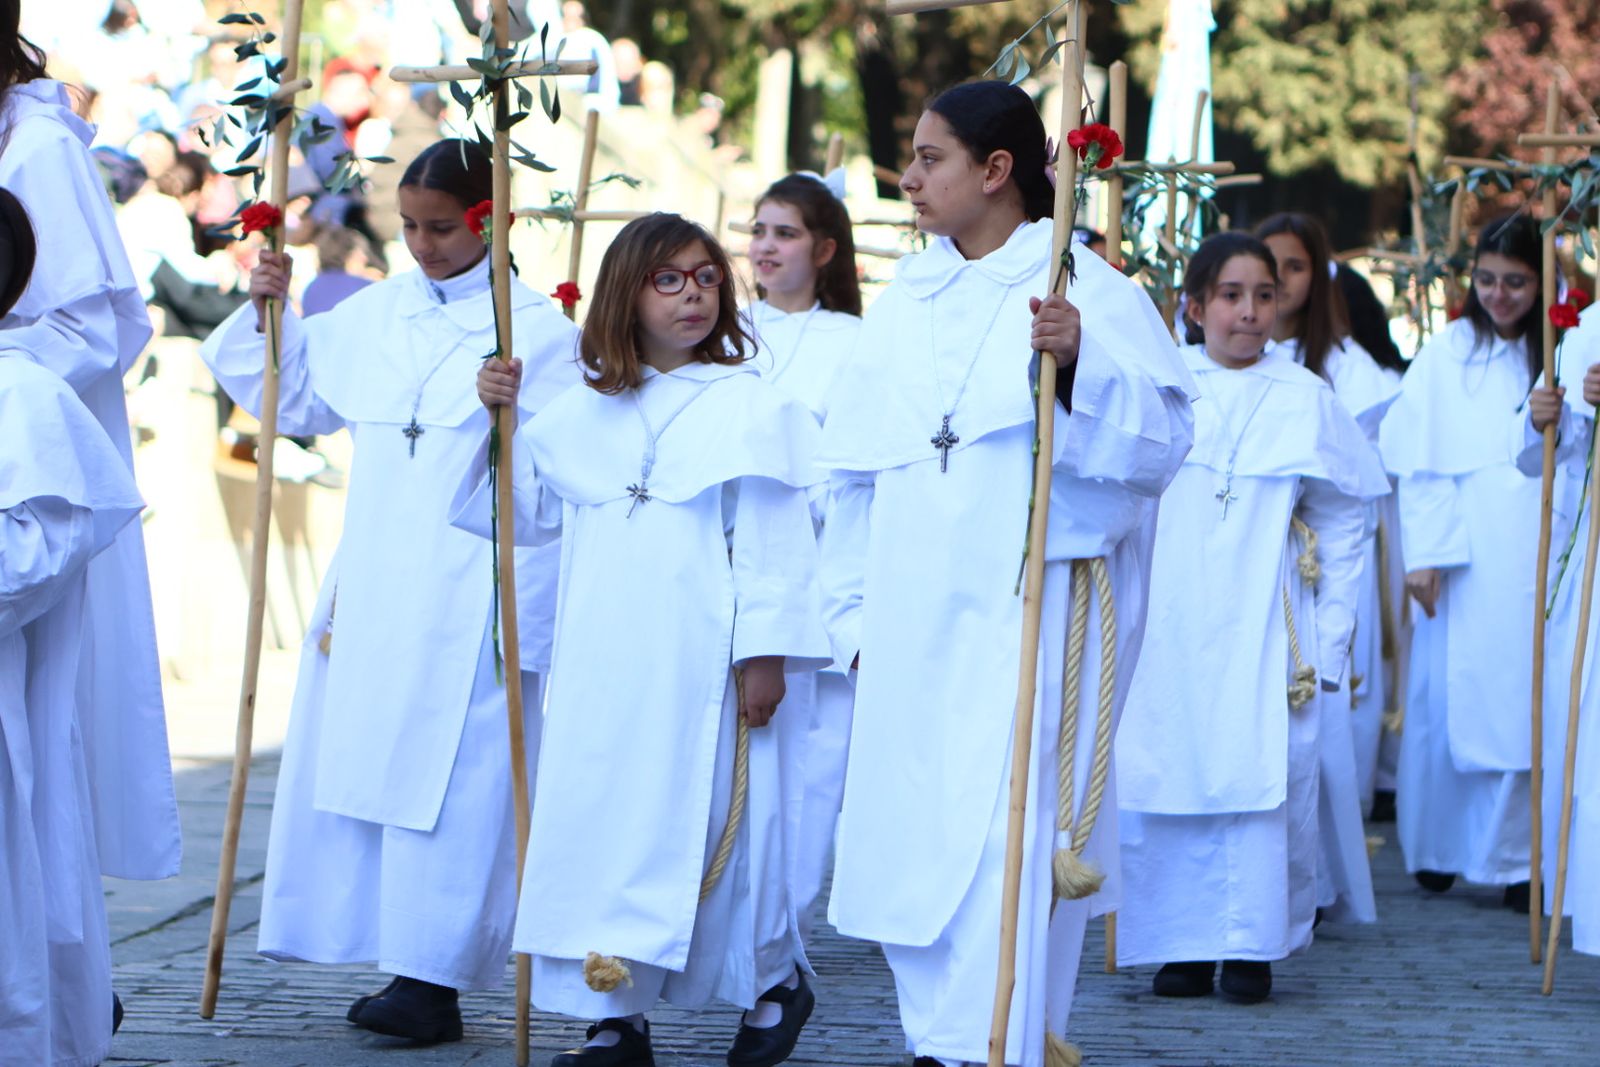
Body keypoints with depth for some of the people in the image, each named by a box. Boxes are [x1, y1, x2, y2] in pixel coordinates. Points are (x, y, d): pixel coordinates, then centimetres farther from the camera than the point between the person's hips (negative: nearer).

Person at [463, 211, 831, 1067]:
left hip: (701, 668, -5)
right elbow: (525, 509, 19)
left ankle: (775, 980, 22)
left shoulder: (749, 408, -2)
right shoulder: (580, 414, 12)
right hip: (603, 668, 5)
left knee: (707, 827, 0)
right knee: (600, 824, 3)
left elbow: (771, 540, -5)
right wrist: (501, 422, 4)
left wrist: (765, 652, -11)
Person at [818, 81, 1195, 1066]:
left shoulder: (1085, 291, -3)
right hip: (914, 625, 6)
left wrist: (1082, 367, -26)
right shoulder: (904, 303, 14)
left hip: (1032, 613, -6)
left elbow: (1161, 438, -10)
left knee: (1005, 832, -11)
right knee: (910, 833, 7)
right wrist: (854, 610, 14)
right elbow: (856, 473, 18)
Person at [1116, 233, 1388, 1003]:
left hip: (1264, 635, -1)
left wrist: (1330, 640, 2)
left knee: (1263, 774, -5)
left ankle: (1250, 944, 5)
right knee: (1166, 772, -3)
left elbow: (1344, 526, 7)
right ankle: (1182, 942, 7)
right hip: (1168, 630, 1)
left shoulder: (1306, 401, 4)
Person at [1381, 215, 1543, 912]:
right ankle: (1435, 848, 12)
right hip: (1462, 560, -1)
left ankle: (1513, 857, 0)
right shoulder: (1446, 355, 5)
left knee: (1527, 705, -5)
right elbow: (1419, 464, 0)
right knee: (1445, 698, 0)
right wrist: (1425, 554, -7)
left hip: (1535, 561, 1)